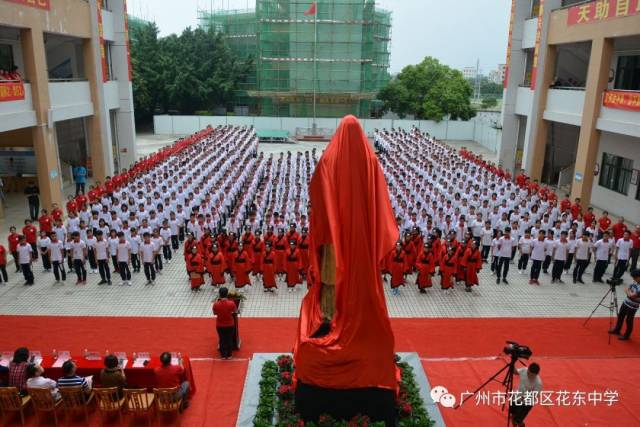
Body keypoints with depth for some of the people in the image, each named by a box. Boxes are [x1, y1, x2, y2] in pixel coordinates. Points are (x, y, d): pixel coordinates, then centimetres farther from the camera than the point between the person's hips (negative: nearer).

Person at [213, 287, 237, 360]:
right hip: (230, 325, 0)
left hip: (220, 325, 0)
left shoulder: (216, 304, -22)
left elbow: (214, 313, -3)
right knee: (229, 339, 19)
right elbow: (234, 311, -4)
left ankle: (223, 355, 33)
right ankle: (229, 355, 33)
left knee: (222, 340, 20)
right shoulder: (231, 303, -23)